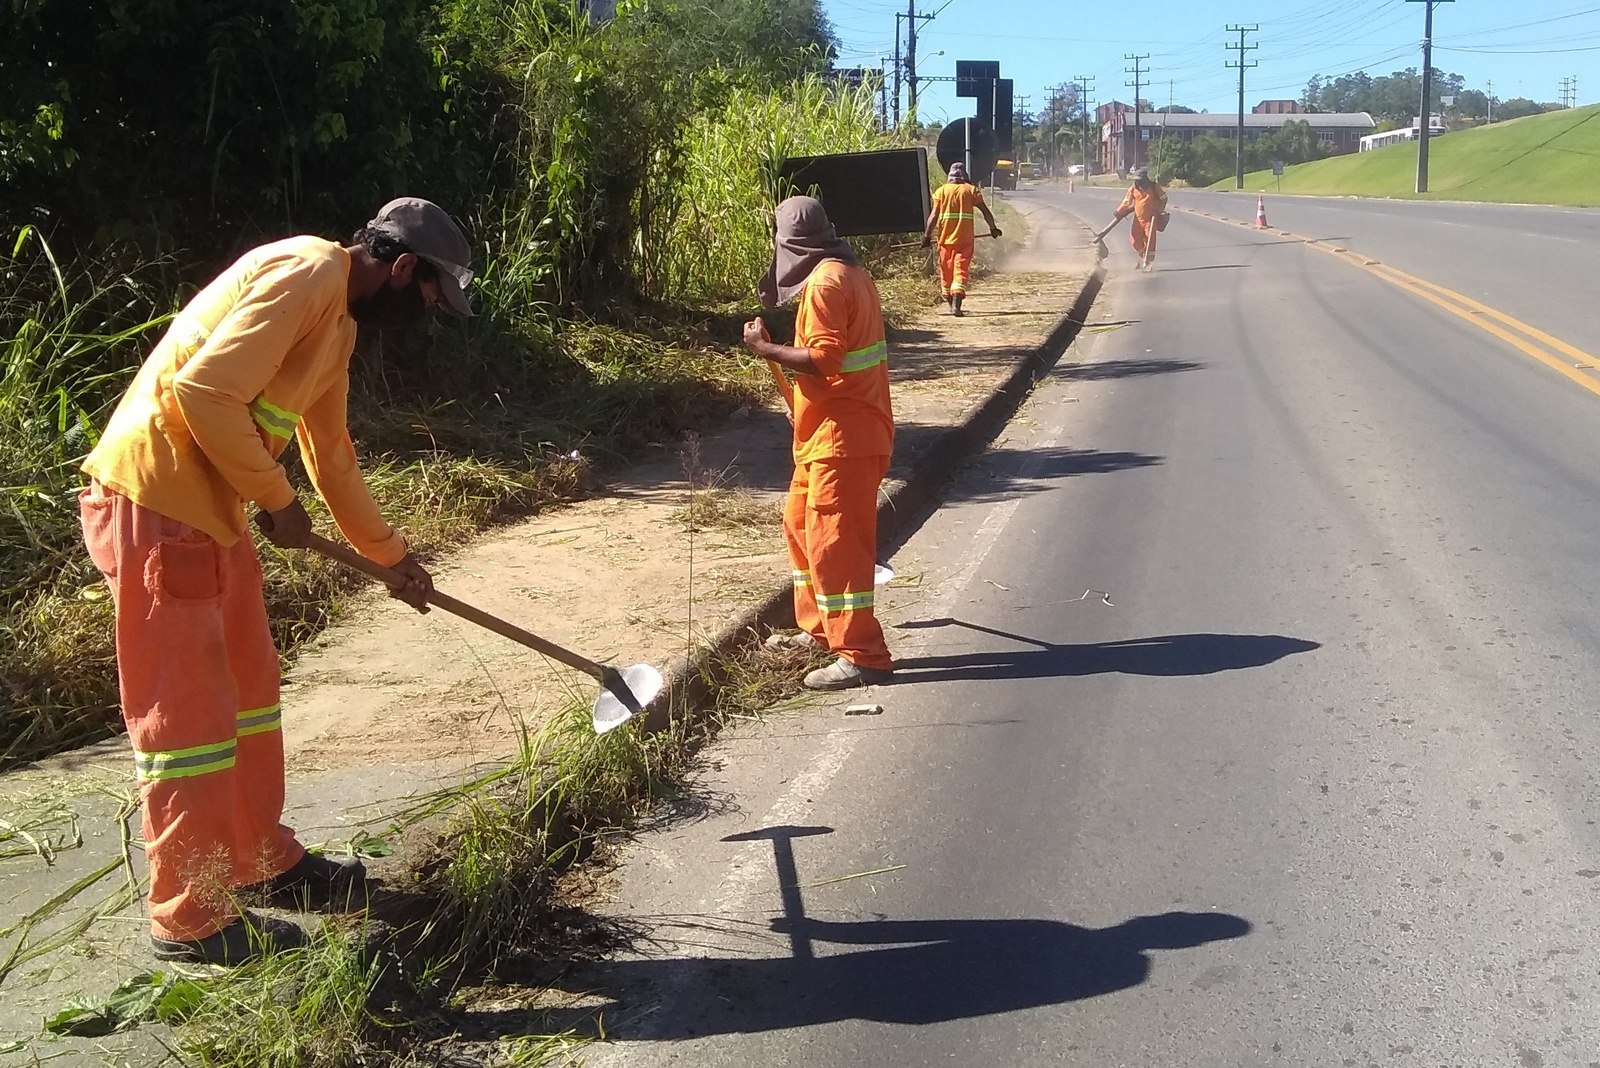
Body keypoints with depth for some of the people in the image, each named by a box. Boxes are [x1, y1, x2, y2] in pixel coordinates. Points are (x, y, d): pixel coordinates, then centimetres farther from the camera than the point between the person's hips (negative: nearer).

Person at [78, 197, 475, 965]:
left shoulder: (339, 321, 16)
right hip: (154, 504, -10)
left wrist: (390, 555, 29)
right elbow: (204, 390, -25)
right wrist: (276, 499, -14)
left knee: (249, 689, 17)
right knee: (186, 711, -2)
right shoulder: (305, 274, -15)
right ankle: (191, 918, 11)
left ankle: (264, 862, 32)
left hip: (210, 510, 10)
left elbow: (332, 455, 25)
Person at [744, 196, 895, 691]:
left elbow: (824, 358, -24)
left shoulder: (823, 283, -17)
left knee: (832, 541, -8)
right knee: (801, 524, 21)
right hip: (832, 432, 11)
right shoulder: (850, 274, 14)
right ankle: (820, 629, 33)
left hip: (842, 437, -11)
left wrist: (767, 349, -15)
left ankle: (862, 656, -4)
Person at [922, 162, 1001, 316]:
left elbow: (934, 215, -4)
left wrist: (927, 235, -3)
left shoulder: (941, 190, 3)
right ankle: (956, 305, -19)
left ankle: (950, 303, 25)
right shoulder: (971, 190, 2)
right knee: (961, 270, -4)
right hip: (965, 238, -1)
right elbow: (985, 211, 3)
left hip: (945, 237, 1)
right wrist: (993, 228, 16)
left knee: (946, 270, 15)